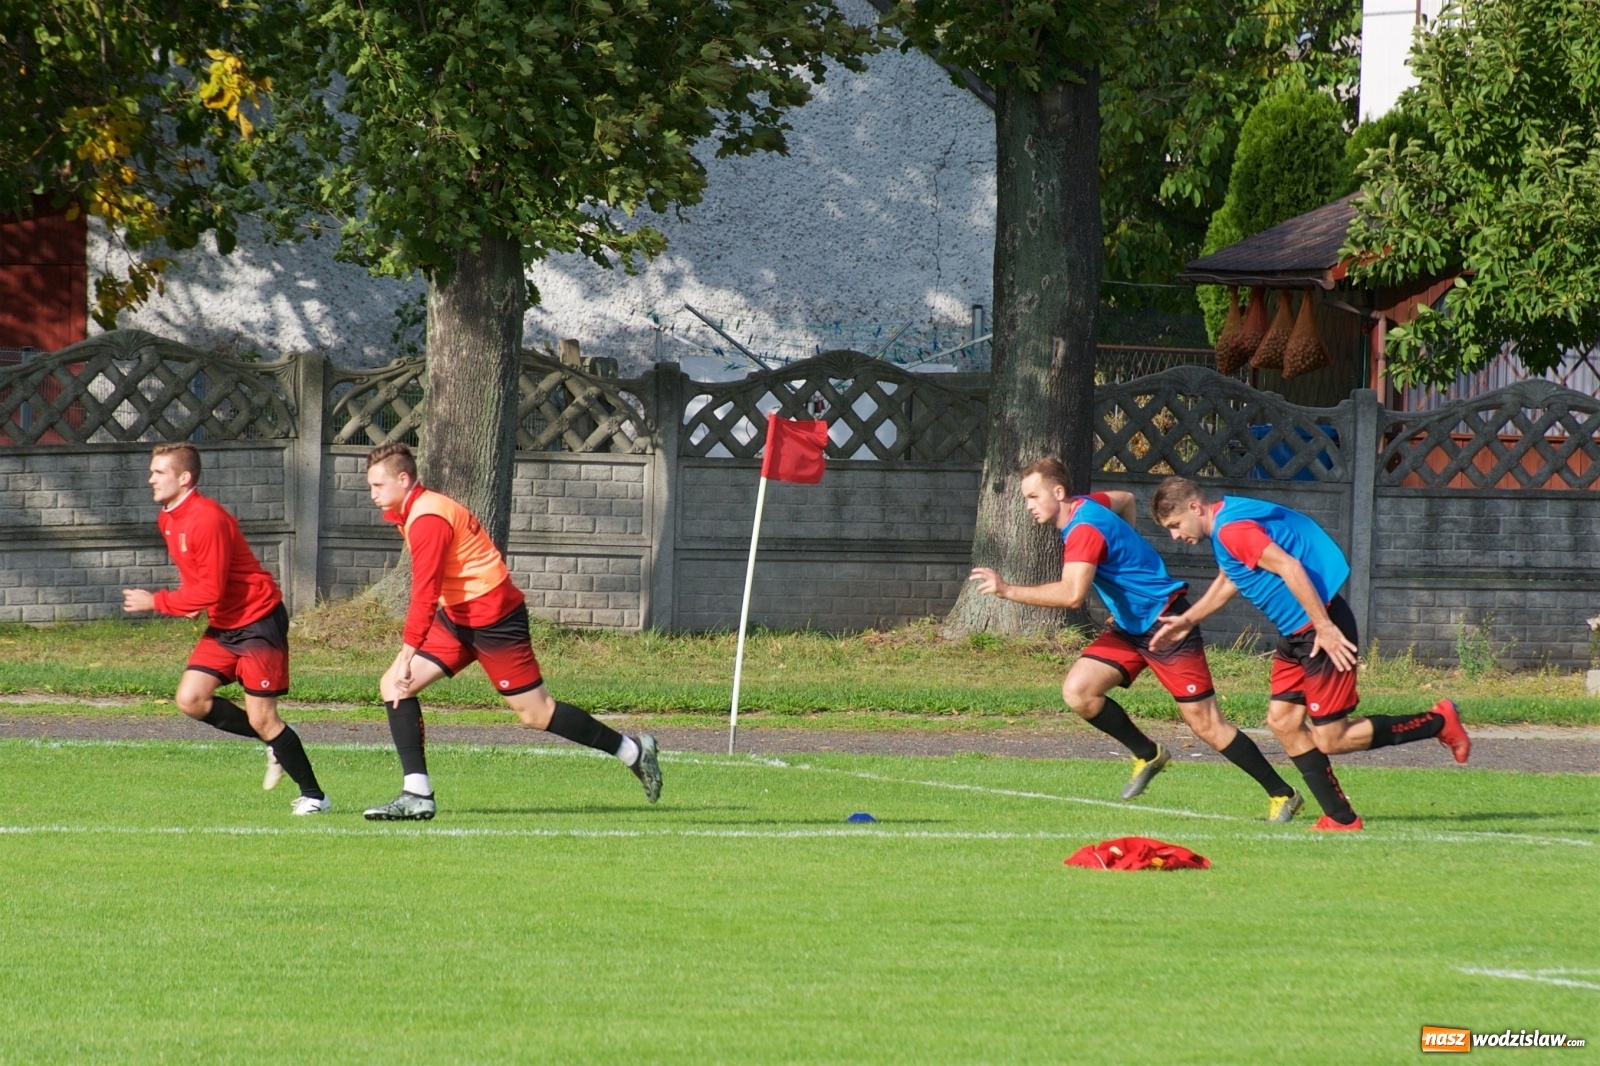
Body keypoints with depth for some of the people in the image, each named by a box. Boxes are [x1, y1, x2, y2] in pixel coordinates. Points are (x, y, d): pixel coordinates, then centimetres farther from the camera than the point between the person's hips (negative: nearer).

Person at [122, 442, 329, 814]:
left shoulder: (206, 519, -23)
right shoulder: (168, 519, 7)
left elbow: (211, 590, -24)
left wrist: (157, 602, -18)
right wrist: (190, 604, 2)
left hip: (258, 622, -9)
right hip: (223, 627, 9)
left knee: (261, 718, -8)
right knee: (190, 700, -4)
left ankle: (314, 795, 5)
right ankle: (275, 745, 13)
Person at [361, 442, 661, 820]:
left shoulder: (427, 520, -20)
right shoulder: (412, 512, 10)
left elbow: (424, 595, -26)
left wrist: (408, 652, -27)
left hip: (492, 618, -10)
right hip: (459, 616, 10)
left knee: (535, 711, -4)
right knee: (394, 686, 0)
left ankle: (633, 751, 10)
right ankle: (417, 795, -3)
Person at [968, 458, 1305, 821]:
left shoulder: (1084, 530, -24)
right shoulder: (1085, 504, 4)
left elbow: (1072, 594, -39)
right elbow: (1126, 500, 26)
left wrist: (1009, 591, -38)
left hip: (1165, 623, -9)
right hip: (1129, 628, 9)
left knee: (1205, 724, -6)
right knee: (1077, 690, -8)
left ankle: (1282, 795, 4)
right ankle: (1147, 755, 9)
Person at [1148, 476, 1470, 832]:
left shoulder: (1232, 529, -19)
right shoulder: (1224, 523, 14)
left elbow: (1290, 567, -27)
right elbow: (1227, 581, 31)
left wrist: (1325, 628, -28)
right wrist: (1187, 620, 31)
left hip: (1321, 628, -10)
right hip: (1295, 632, 10)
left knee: (1331, 740, -6)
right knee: (1283, 721, 7)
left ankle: (1439, 722, 5)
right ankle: (1341, 818, 10)